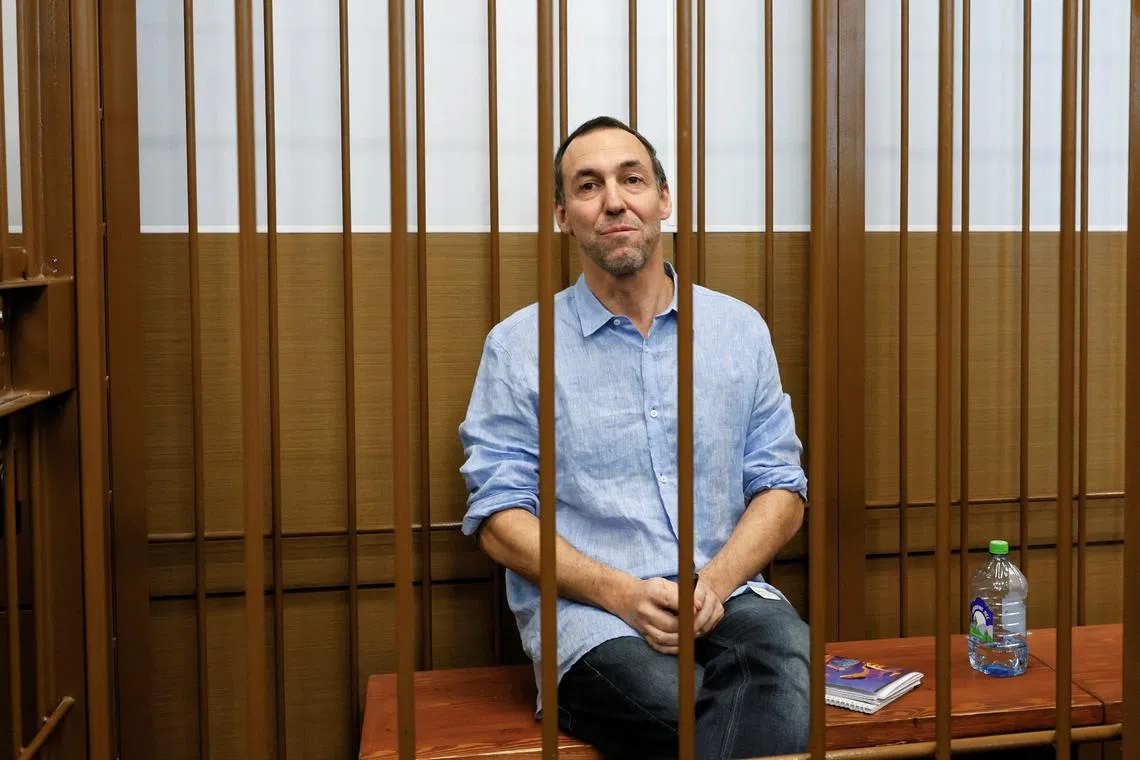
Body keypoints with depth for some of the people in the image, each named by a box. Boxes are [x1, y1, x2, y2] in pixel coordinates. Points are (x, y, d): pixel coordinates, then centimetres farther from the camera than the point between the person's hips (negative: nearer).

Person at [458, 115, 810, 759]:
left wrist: (714, 584, -8)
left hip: (725, 596, 3)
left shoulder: (740, 329, 13)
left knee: (787, 657, -33)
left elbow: (782, 490, 11)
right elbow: (499, 517, 0)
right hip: (587, 615, -2)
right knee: (683, 706, -35)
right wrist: (623, 594, -14)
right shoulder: (518, 346, 5)